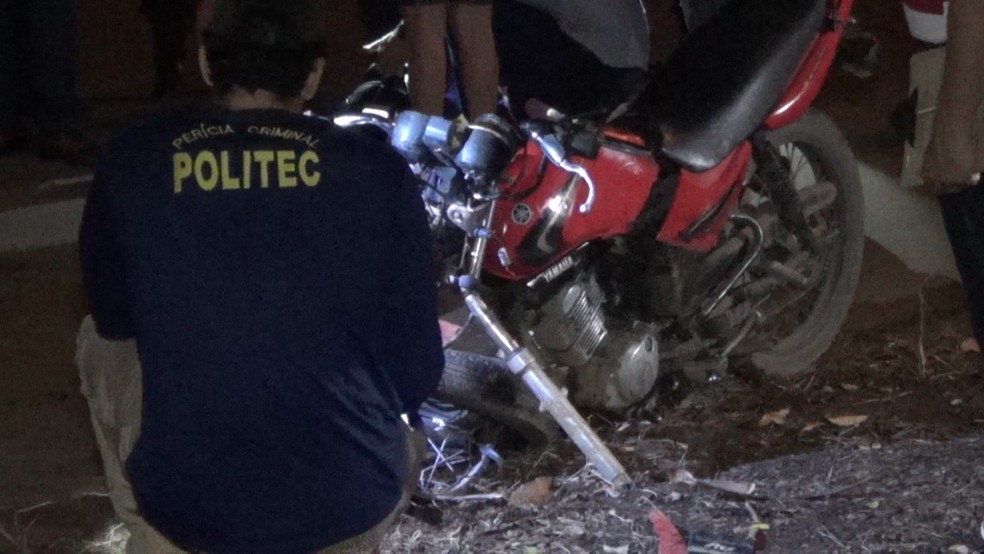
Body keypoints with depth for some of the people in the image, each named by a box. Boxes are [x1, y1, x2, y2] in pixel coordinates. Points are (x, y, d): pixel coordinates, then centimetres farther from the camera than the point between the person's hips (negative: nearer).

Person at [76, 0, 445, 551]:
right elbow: (418, 375, 0)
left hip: (186, 508, -1)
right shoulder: (379, 171, -6)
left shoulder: (131, 161, -4)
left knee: (100, 345, 28)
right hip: (351, 506, 1)